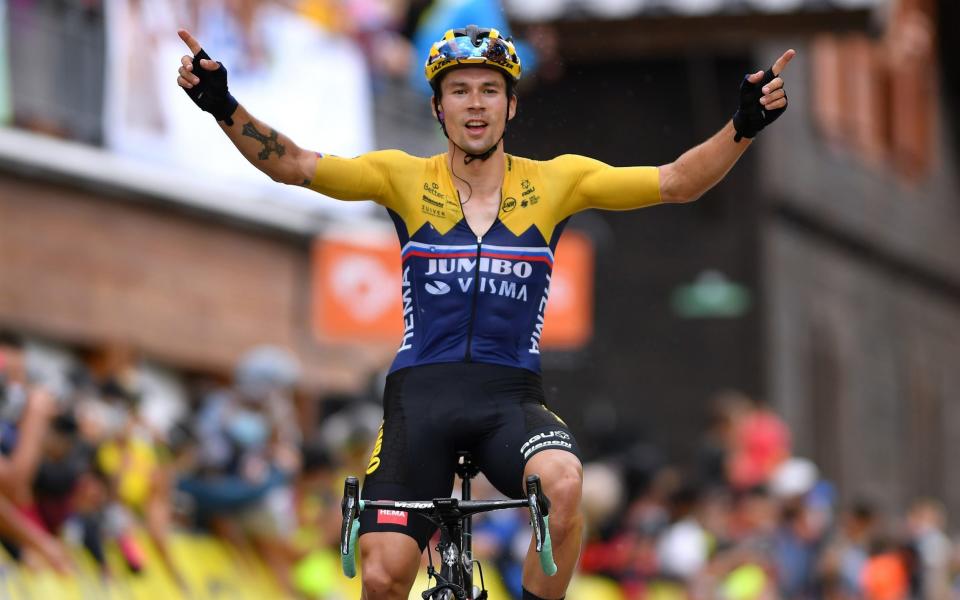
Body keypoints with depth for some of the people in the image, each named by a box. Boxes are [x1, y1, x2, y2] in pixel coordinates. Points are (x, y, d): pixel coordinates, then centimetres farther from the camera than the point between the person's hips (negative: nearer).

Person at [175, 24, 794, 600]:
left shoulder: (556, 182, 4)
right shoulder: (406, 179, 4)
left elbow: (674, 182, -2)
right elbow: (294, 166, -4)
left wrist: (744, 127, -17)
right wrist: (223, 106, -19)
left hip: (511, 396, 0)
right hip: (421, 391, 0)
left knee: (563, 484, -34)